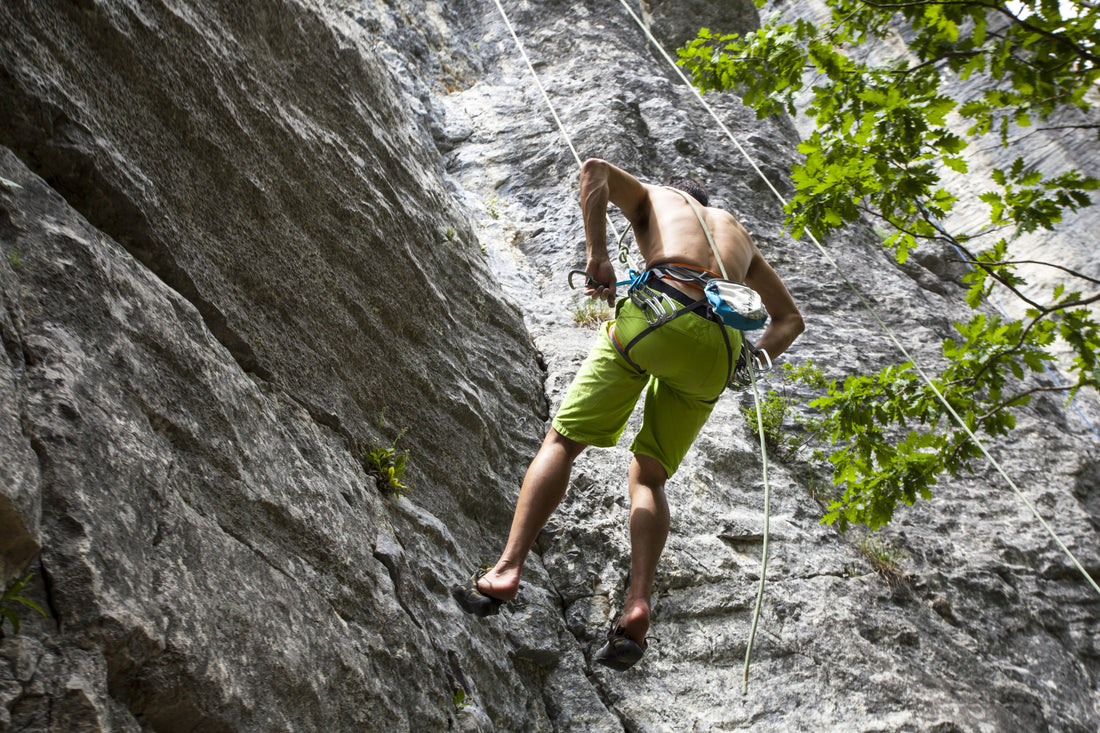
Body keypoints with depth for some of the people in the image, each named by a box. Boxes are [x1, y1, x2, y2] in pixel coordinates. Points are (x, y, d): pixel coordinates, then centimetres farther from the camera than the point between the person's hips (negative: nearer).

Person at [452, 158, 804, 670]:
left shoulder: (652, 197, 30)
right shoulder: (739, 233, 40)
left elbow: (595, 169, 8)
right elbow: (790, 318, 36)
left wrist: (597, 256, 0)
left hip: (655, 313, -3)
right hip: (717, 348, 4)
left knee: (562, 441, 7)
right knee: (648, 478, 13)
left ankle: (506, 571, -4)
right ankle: (638, 605, -8)